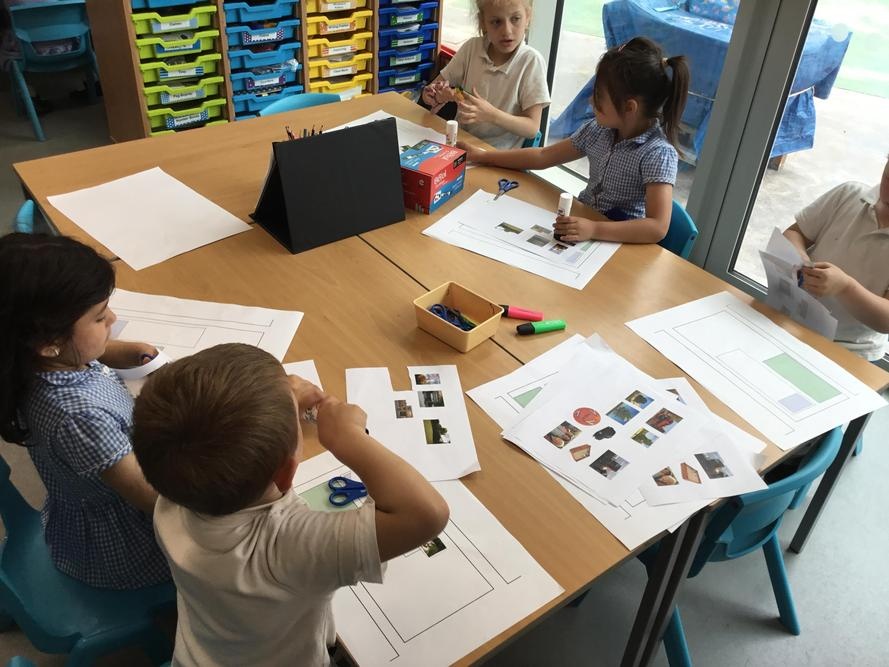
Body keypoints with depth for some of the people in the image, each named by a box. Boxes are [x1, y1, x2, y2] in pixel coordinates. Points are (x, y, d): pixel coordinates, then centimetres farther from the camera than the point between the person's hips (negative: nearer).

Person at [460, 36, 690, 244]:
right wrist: (483, 156, 9)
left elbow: (658, 227, -30)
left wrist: (594, 229, -40)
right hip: (581, 221, 7)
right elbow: (543, 157, 10)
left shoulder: (658, 153, -21)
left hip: (619, 240, -6)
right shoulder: (598, 130, -1)